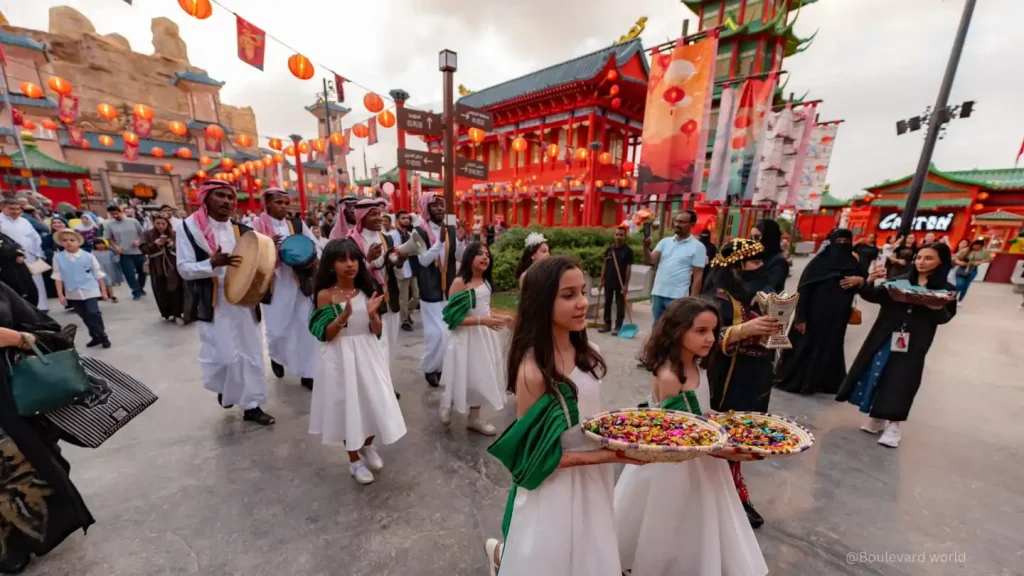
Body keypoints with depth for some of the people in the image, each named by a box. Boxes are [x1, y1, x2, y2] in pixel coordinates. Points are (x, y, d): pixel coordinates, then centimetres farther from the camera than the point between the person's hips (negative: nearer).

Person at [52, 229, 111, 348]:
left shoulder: (88, 256, -6)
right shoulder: (58, 258, -1)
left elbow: (98, 275, 1)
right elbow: (58, 277, 2)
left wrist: (103, 291, 1)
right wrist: (60, 294, -1)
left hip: (90, 291, -4)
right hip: (73, 293, 4)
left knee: (93, 313, -8)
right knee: (84, 316, 12)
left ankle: (103, 336, 3)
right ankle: (95, 336, 23)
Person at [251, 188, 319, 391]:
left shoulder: (297, 224, 4)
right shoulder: (257, 226, -4)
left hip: (300, 283, 2)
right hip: (274, 286, -2)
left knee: (306, 328, 3)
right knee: (276, 330, 7)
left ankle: (307, 373, 16)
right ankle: (276, 357, 42)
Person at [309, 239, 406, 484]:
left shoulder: (367, 290, 0)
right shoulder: (325, 295, -9)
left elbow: (377, 331, 0)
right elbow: (325, 335, -12)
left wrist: (373, 315, -20)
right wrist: (344, 316, -27)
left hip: (368, 354, 3)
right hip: (340, 357, -3)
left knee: (375, 402, 10)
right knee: (348, 405, 10)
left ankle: (368, 447, 39)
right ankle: (354, 460, 32)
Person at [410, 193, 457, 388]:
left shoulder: (451, 230, 5)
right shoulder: (420, 232, -7)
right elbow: (423, 261, -16)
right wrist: (440, 241, -25)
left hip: (449, 288, 4)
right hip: (431, 290, -4)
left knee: (450, 330, 11)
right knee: (437, 332, -3)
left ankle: (443, 366, 31)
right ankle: (430, 368, 21)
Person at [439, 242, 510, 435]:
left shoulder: (486, 281, 3)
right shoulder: (459, 282, -18)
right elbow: (453, 317, -21)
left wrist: (502, 318, -1)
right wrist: (482, 321, -26)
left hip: (485, 335, 7)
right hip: (467, 336, -6)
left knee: (481, 376, 15)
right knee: (465, 377, 8)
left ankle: (475, 418, 33)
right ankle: (447, 404, 40)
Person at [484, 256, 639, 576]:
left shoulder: (584, 352, -7)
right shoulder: (533, 371, -30)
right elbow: (535, 457, -21)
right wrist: (605, 456, -23)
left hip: (592, 478, 7)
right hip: (556, 487, -7)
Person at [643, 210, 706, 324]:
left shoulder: (697, 247, -3)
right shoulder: (665, 242, 8)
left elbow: (697, 277, -5)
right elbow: (650, 261, -2)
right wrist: (646, 247, -20)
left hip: (677, 297, -4)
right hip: (657, 294, 4)